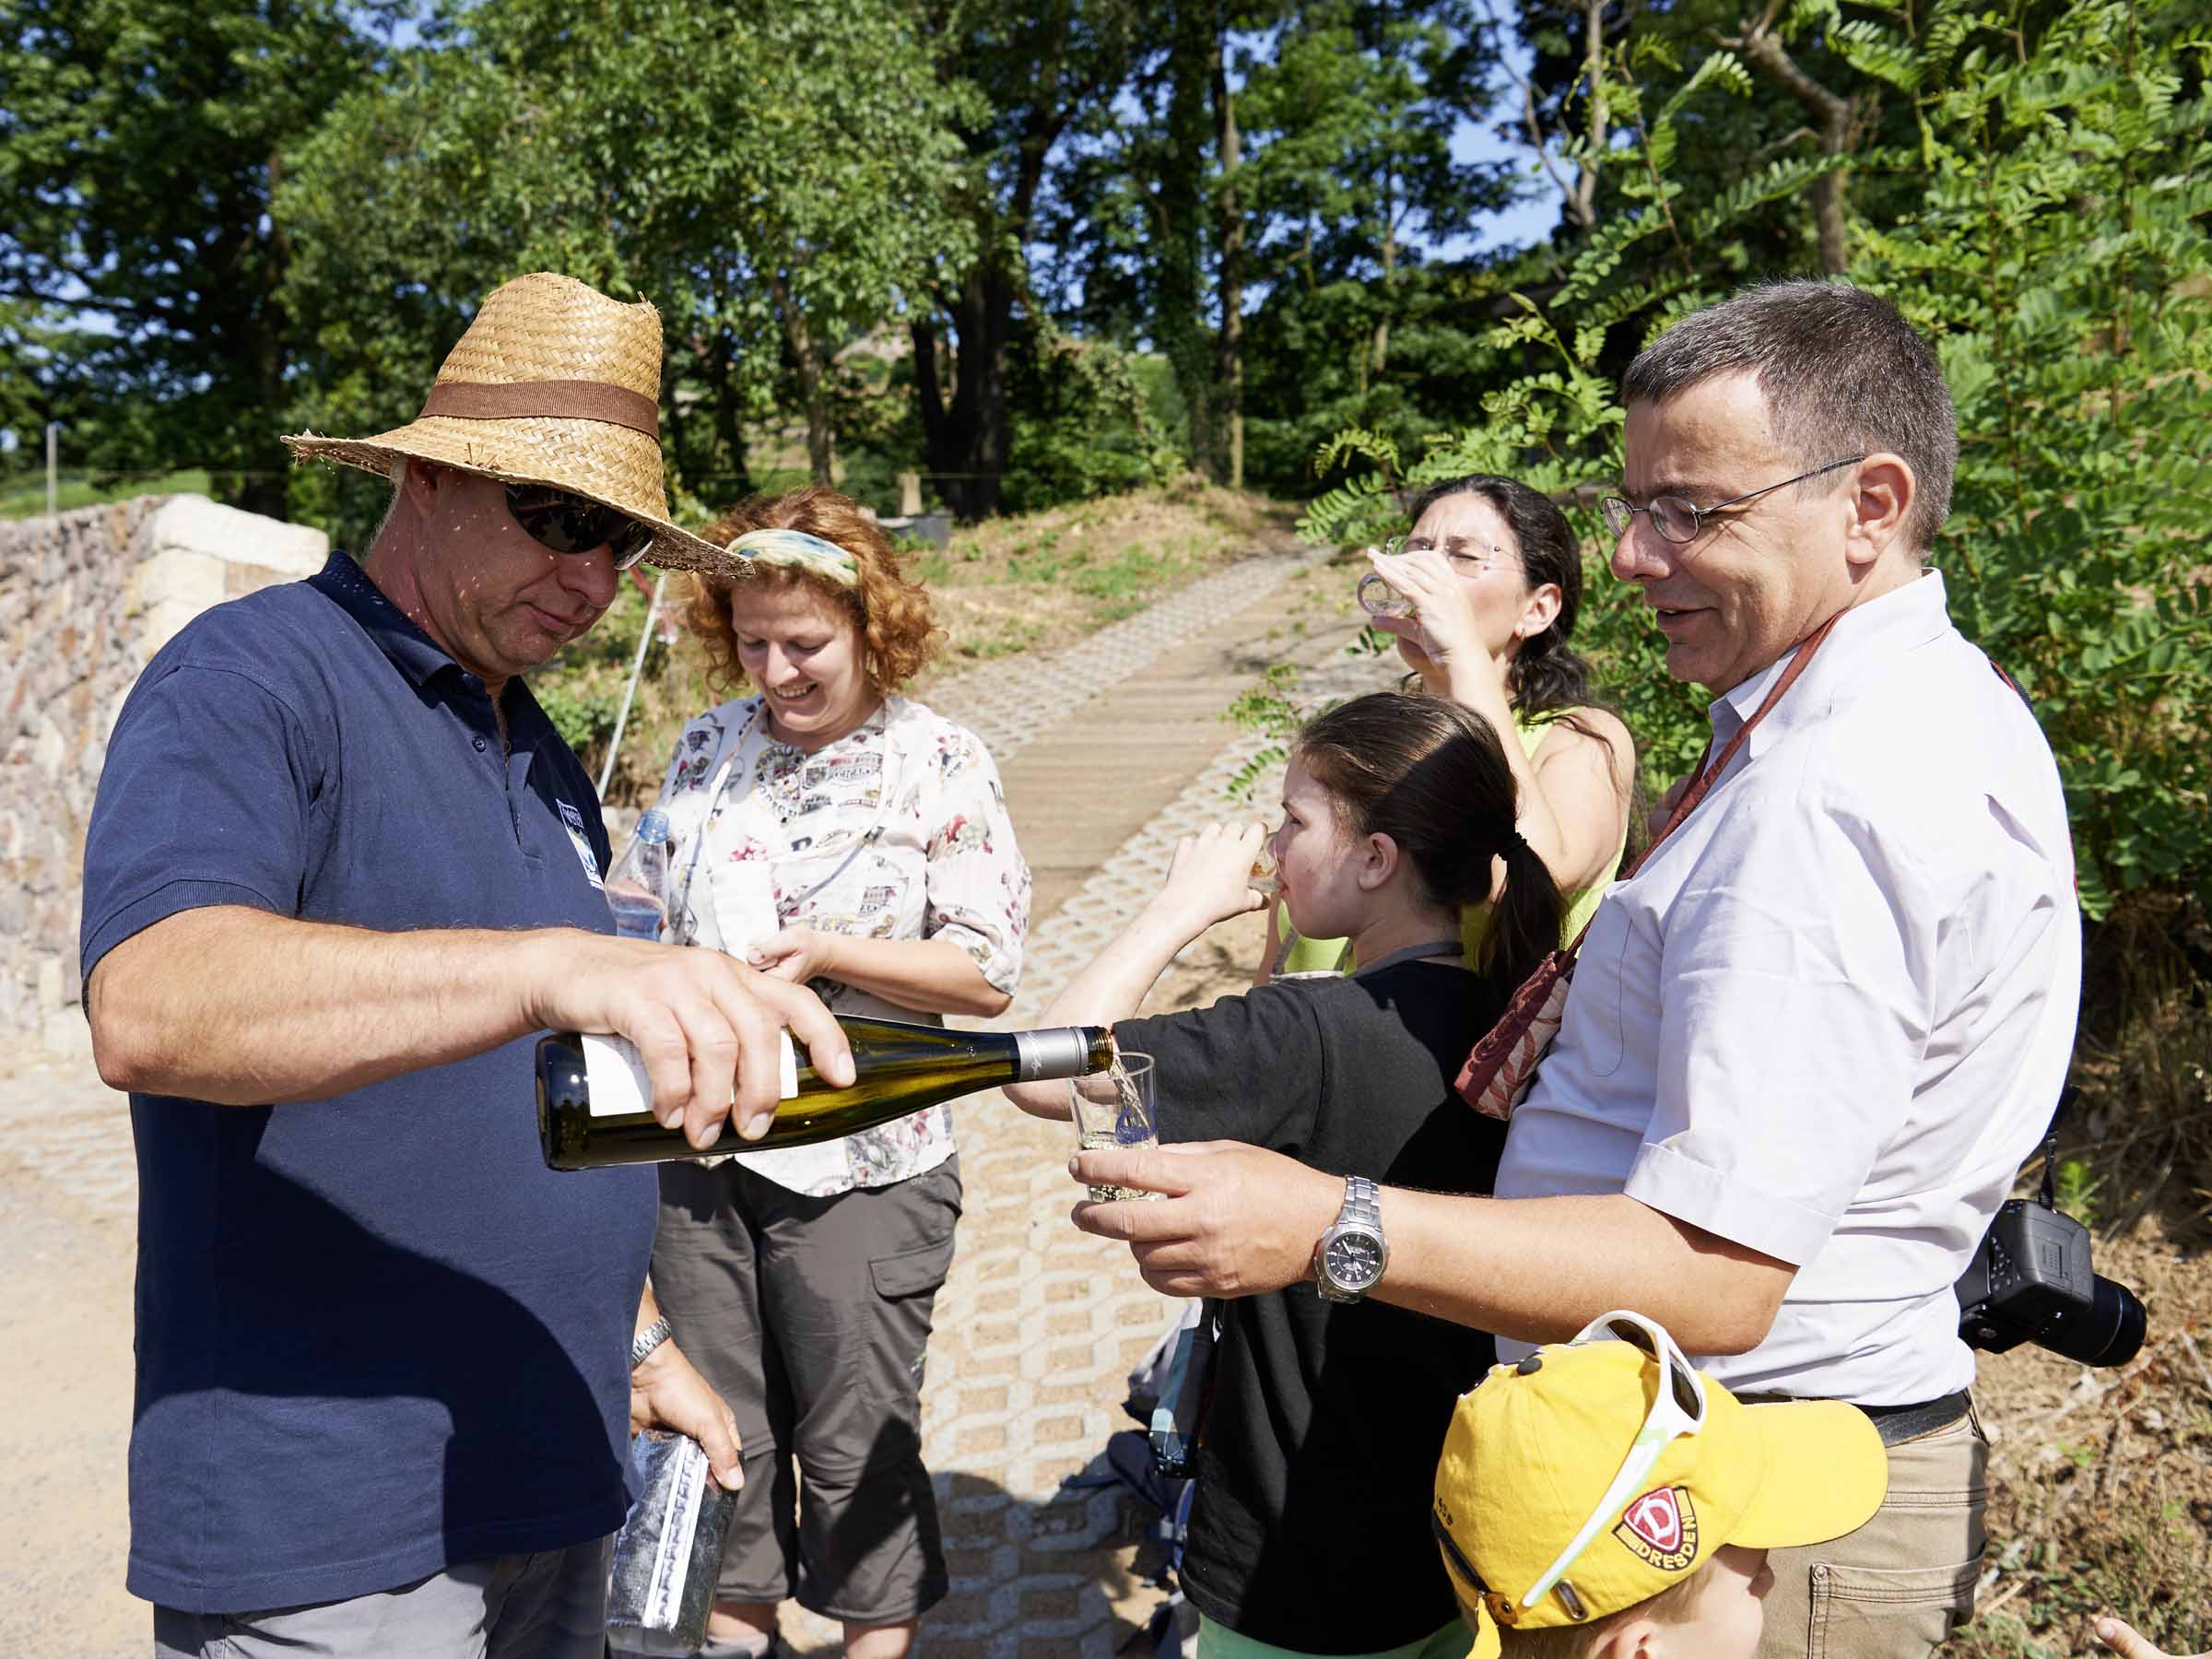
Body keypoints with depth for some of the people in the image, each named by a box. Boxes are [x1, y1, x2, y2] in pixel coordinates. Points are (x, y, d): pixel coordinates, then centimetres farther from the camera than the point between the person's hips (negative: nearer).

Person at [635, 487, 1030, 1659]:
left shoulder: (941, 764, -9)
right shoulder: (706, 747, 5)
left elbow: (988, 976, -12)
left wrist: (824, 951, -20)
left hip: (860, 1161, -4)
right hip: (701, 1145, 5)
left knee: (857, 1439, 10)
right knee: (716, 1416, 19)